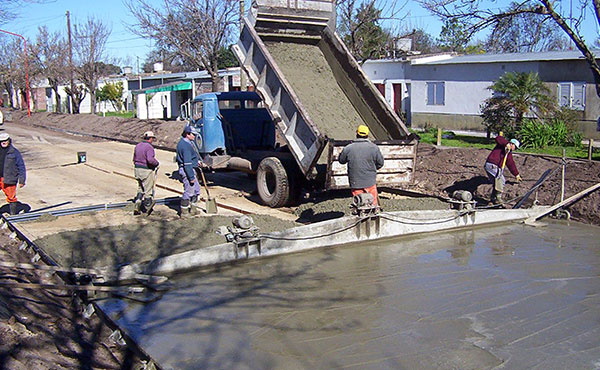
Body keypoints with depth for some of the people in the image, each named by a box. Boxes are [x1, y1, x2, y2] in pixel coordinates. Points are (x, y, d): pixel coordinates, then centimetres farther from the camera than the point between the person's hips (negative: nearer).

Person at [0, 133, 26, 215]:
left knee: (11, 197, 2)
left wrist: (21, 181, -4)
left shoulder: (15, 152, -1)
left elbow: (21, 167, -1)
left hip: (9, 179, -4)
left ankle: (13, 214, 16)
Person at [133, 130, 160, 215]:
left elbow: (134, 159, 17)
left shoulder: (138, 145, 9)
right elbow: (150, 159, -31)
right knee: (148, 189, 6)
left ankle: (137, 208, 10)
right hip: (146, 171, -8)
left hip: (137, 169, 8)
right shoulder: (149, 147, -17)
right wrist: (157, 163, -13)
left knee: (140, 189, 19)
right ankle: (147, 207, 18)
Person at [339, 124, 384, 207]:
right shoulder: (373, 148, -6)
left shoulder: (348, 148, -7)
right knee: (373, 201, 13)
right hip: (370, 182, 0)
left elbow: (341, 160, 8)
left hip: (355, 183, 0)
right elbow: (380, 163, 2)